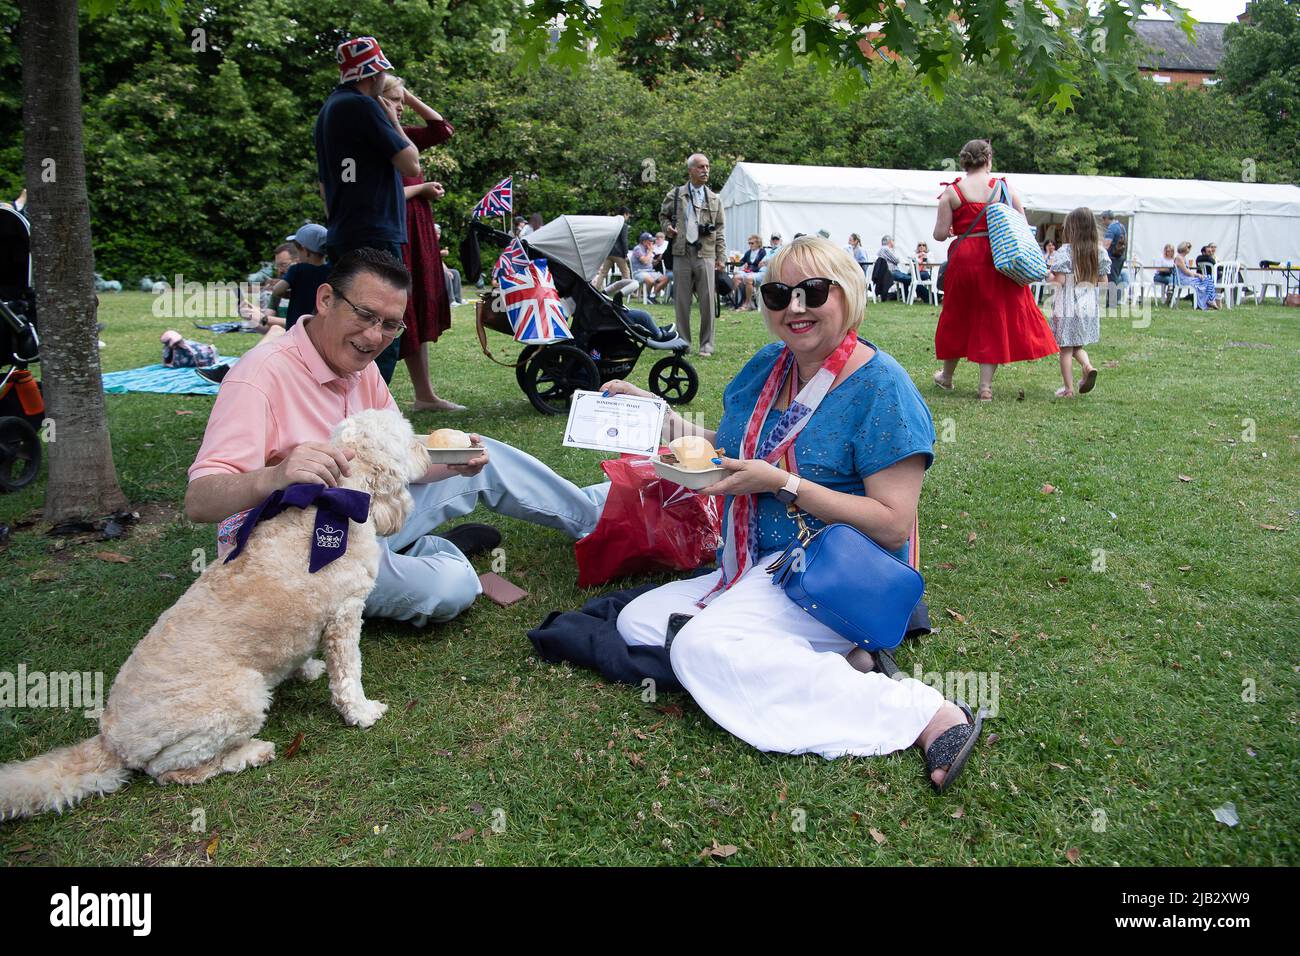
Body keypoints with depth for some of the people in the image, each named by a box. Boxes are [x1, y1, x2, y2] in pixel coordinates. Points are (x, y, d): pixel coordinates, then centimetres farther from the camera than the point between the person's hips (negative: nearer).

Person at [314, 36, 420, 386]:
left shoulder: (328, 110, 21)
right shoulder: (363, 107, -9)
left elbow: (323, 183, 26)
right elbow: (411, 165, -11)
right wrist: (394, 123, 3)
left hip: (342, 239, 10)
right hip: (375, 238, -10)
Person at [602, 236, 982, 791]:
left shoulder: (879, 386, -13)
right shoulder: (767, 366, 8)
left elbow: (894, 526, -18)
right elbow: (724, 453, 17)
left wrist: (783, 483, -22)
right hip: (755, 572, 9)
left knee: (702, 646, -30)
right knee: (636, 621, -1)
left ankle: (922, 712, -25)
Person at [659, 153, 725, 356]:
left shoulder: (715, 199, 12)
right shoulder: (675, 195, 8)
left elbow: (720, 229, 13)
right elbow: (663, 215, 22)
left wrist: (720, 257, 7)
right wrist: (667, 227, 0)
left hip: (706, 254, 0)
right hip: (681, 254, 0)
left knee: (707, 299, -4)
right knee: (681, 300, 4)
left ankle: (707, 343, 5)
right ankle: (683, 341, 14)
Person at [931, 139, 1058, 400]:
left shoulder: (952, 191, -3)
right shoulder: (1005, 187, 2)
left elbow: (940, 235, -5)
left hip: (964, 260, 0)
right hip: (998, 261, 1)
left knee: (958, 317, 15)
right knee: (994, 318, 7)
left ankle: (947, 377, 30)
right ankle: (985, 385, 6)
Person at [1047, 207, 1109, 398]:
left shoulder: (1065, 252, -13)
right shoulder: (1099, 252, 2)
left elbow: (1059, 281, -17)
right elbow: (1103, 282, 6)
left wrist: (1048, 274, 3)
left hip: (1067, 308, -5)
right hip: (1089, 307, 5)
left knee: (1066, 348, 4)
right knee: (1077, 346, 21)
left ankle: (1068, 388, 7)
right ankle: (1088, 365, -6)